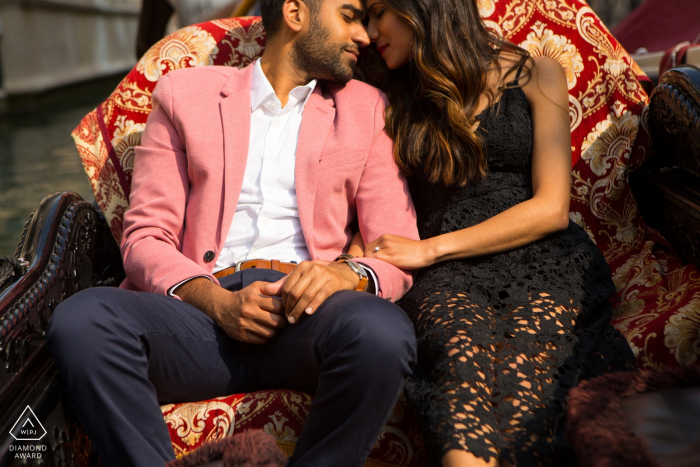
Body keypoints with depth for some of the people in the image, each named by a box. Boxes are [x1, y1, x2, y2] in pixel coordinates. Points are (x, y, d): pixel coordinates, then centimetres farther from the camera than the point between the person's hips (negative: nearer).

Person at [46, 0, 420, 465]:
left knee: (383, 331, -34)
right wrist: (217, 300, -12)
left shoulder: (366, 108, 19)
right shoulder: (185, 93, 16)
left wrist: (352, 274, -14)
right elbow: (145, 238, 8)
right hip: (202, 304, 0)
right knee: (79, 320, -29)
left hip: (306, 306, 1)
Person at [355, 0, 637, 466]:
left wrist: (429, 249, -4)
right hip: (450, 274, 1)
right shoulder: (395, 102, 23)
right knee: (464, 357, -36)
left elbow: (551, 208, 2)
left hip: (543, 257, -1)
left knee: (518, 367, -36)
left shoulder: (534, 74, 13)